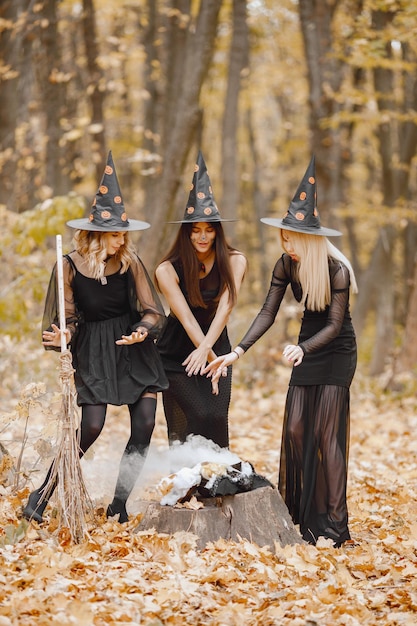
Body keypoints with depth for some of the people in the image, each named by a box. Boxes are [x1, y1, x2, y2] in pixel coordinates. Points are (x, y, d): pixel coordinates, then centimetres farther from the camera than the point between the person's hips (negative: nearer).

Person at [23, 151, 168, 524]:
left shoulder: (130, 262, -4)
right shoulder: (70, 266, -8)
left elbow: (152, 310, 0)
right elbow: (69, 318, 0)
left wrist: (142, 332, -21)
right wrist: (61, 336, -22)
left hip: (134, 351, 3)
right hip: (92, 353, -2)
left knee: (144, 426, -6)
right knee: (92, 426, -14)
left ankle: (119, 504, 9)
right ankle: (42, 495, 1)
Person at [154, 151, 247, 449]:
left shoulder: (234, 262, -7)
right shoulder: (168, 270, -14)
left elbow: (225, 308, -18)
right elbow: (186, 318, -19)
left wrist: (205, 349, -30)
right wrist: (213, 359, -26)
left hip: (217, 348, 2)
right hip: (176, 354, -2)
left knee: (217, 419, -10)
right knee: (198, 416, -15)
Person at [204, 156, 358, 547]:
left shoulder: (336, 269, -22)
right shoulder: (286, 265, -6)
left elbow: (335, 324, -20)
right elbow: (267, 314, -4)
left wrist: (301, 348, -35)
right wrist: (238, 351, -14)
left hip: (336, 353, -6)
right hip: (306, 350, 6)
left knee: (327, 433, -10)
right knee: (295, 429, 2)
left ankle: (333, 524, -6)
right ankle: (302, 514, 14)